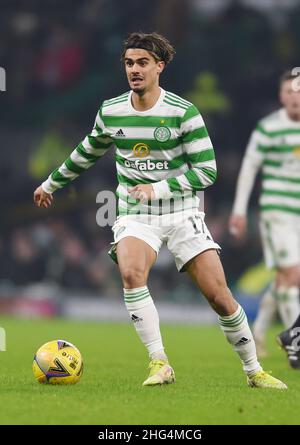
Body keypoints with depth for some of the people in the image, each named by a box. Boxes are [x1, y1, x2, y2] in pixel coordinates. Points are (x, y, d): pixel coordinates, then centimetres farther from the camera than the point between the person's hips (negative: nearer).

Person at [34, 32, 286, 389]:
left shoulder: (184, 112, -9)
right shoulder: (110, 111, 2)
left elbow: (206, 171, -10)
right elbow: (86, 153, 21)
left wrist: (158, 188, -20)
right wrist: (51, 184, 31)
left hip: (182, 213, -2)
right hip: (134, 216, 2)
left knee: (219, 296, -7)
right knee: (130, 273, -30)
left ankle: (254, 371, 13)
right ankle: (159, 364, -23)